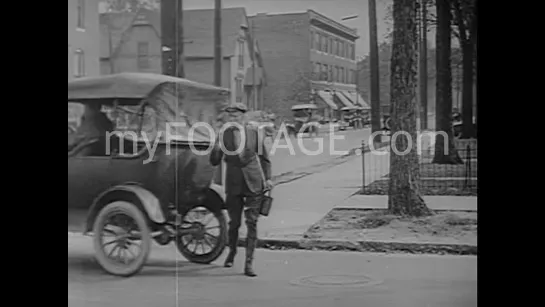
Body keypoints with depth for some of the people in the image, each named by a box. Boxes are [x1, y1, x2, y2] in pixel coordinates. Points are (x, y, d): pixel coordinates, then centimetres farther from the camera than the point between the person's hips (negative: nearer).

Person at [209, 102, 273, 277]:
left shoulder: (254, 133, 1)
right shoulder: (224, 135, 0)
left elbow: (264, 157, 11)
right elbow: (214, 162, -2)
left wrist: (267, 178, 2)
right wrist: (216, 150, -22)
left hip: (253, 183, 0)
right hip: (233, 184, 1)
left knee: (252, 223, -4)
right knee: (234, 222, 8)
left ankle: (249, 263, 0)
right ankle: (232, 251, 37)